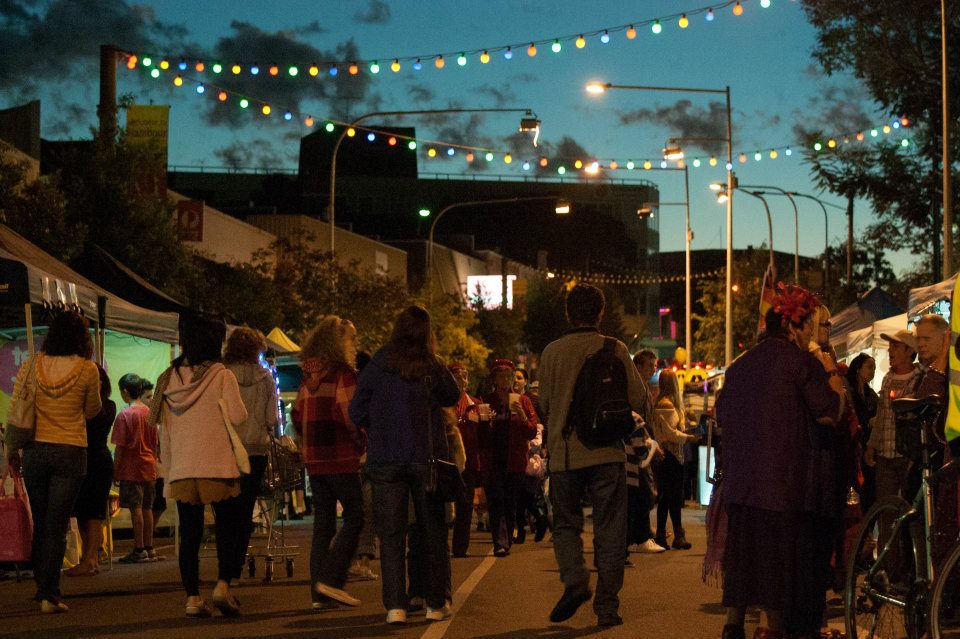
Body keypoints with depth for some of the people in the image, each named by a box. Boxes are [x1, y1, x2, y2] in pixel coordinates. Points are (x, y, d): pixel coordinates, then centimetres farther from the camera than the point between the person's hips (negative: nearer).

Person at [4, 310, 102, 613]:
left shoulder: (31, 365, 0)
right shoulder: (87, 369, -6)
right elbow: (91, 411, 8)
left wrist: (11, 449, 13)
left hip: (34, 450, 2)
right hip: (70, 452, -2)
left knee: (40, 523, 16)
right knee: (57, 528, 0)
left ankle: (42, 587, 25)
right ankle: (49, 596, -3)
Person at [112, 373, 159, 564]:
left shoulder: (125, 415, -11)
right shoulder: (149, 412, 7)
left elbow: (120, 447, -11)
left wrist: (115, 470, -5)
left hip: (131, 469, -6)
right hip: (149, 468, 6)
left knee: (136, 508, -5)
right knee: (147, 508, 11)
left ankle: (139, 550, -4)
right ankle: (149, 548, 16)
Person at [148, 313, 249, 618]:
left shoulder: (169, 378, 7)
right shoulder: (221, 376, -6)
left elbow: (163, 429, 10)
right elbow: (238, 416, -13)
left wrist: (167, 469, 16)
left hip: (181, 470, 4)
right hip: (218, 467, -4)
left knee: (189, 535, 7)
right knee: (229, 525, 8)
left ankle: (192, 597, 4)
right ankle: (223, 584, -7)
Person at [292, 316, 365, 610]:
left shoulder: (308, 376, 12)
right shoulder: (343, 373, -10)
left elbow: (297, 415, 15)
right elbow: (348, 413, -18)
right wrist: (360, 443, -4)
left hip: (314, 460, 7)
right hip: (340, 457, -7)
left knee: (323, 521, 10)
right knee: (354, 516, 1)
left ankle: (319, 592, 8)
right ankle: (330, 579, -10)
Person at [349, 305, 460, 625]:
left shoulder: (377, 365, -4)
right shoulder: (432, 367, -5)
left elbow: (357, 413, 2)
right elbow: (453, 396, 14)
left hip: (385, 460, 0)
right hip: (427, 458, 0)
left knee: (391, 535, 5)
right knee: (433, 532, 11)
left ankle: (395, 605, -1)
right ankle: (436, 603, 15)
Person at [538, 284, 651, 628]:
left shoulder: (552, 352, -1)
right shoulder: (615, 350, -2)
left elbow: (544, 404, 7)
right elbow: (639, 399, 0)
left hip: (565, 454, 0)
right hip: (608, 453, 0)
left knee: (566, 523, 14)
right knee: (609, 531, 7)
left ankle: (574, 577, -11)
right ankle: (607, 606, 6)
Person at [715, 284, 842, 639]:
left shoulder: (740, 363, 13)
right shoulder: (799, 360, -7)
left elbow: (722, 413, 16)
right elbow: (826, 409, -7)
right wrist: (834, 391, 12)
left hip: (741, 473, 6)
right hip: (785, 473, -6)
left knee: (741, 544, 10)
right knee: (780, 546, 1)